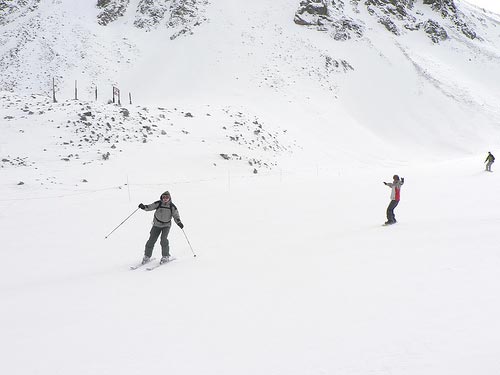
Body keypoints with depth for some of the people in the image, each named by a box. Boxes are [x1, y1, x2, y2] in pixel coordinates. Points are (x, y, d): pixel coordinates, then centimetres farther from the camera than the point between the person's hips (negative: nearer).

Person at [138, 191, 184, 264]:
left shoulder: (172, 206, -9)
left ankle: (165, 256, -3)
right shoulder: (158, 203, -9)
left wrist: (179, 223, -22)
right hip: (157, 224, 1)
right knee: (152, 240, -1)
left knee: (163, 239, -19)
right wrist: (144, 207, -35)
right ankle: (147, 256, 16)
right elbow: (150, 207, -14)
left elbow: (176, 216, -5)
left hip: (166, 225, -1)